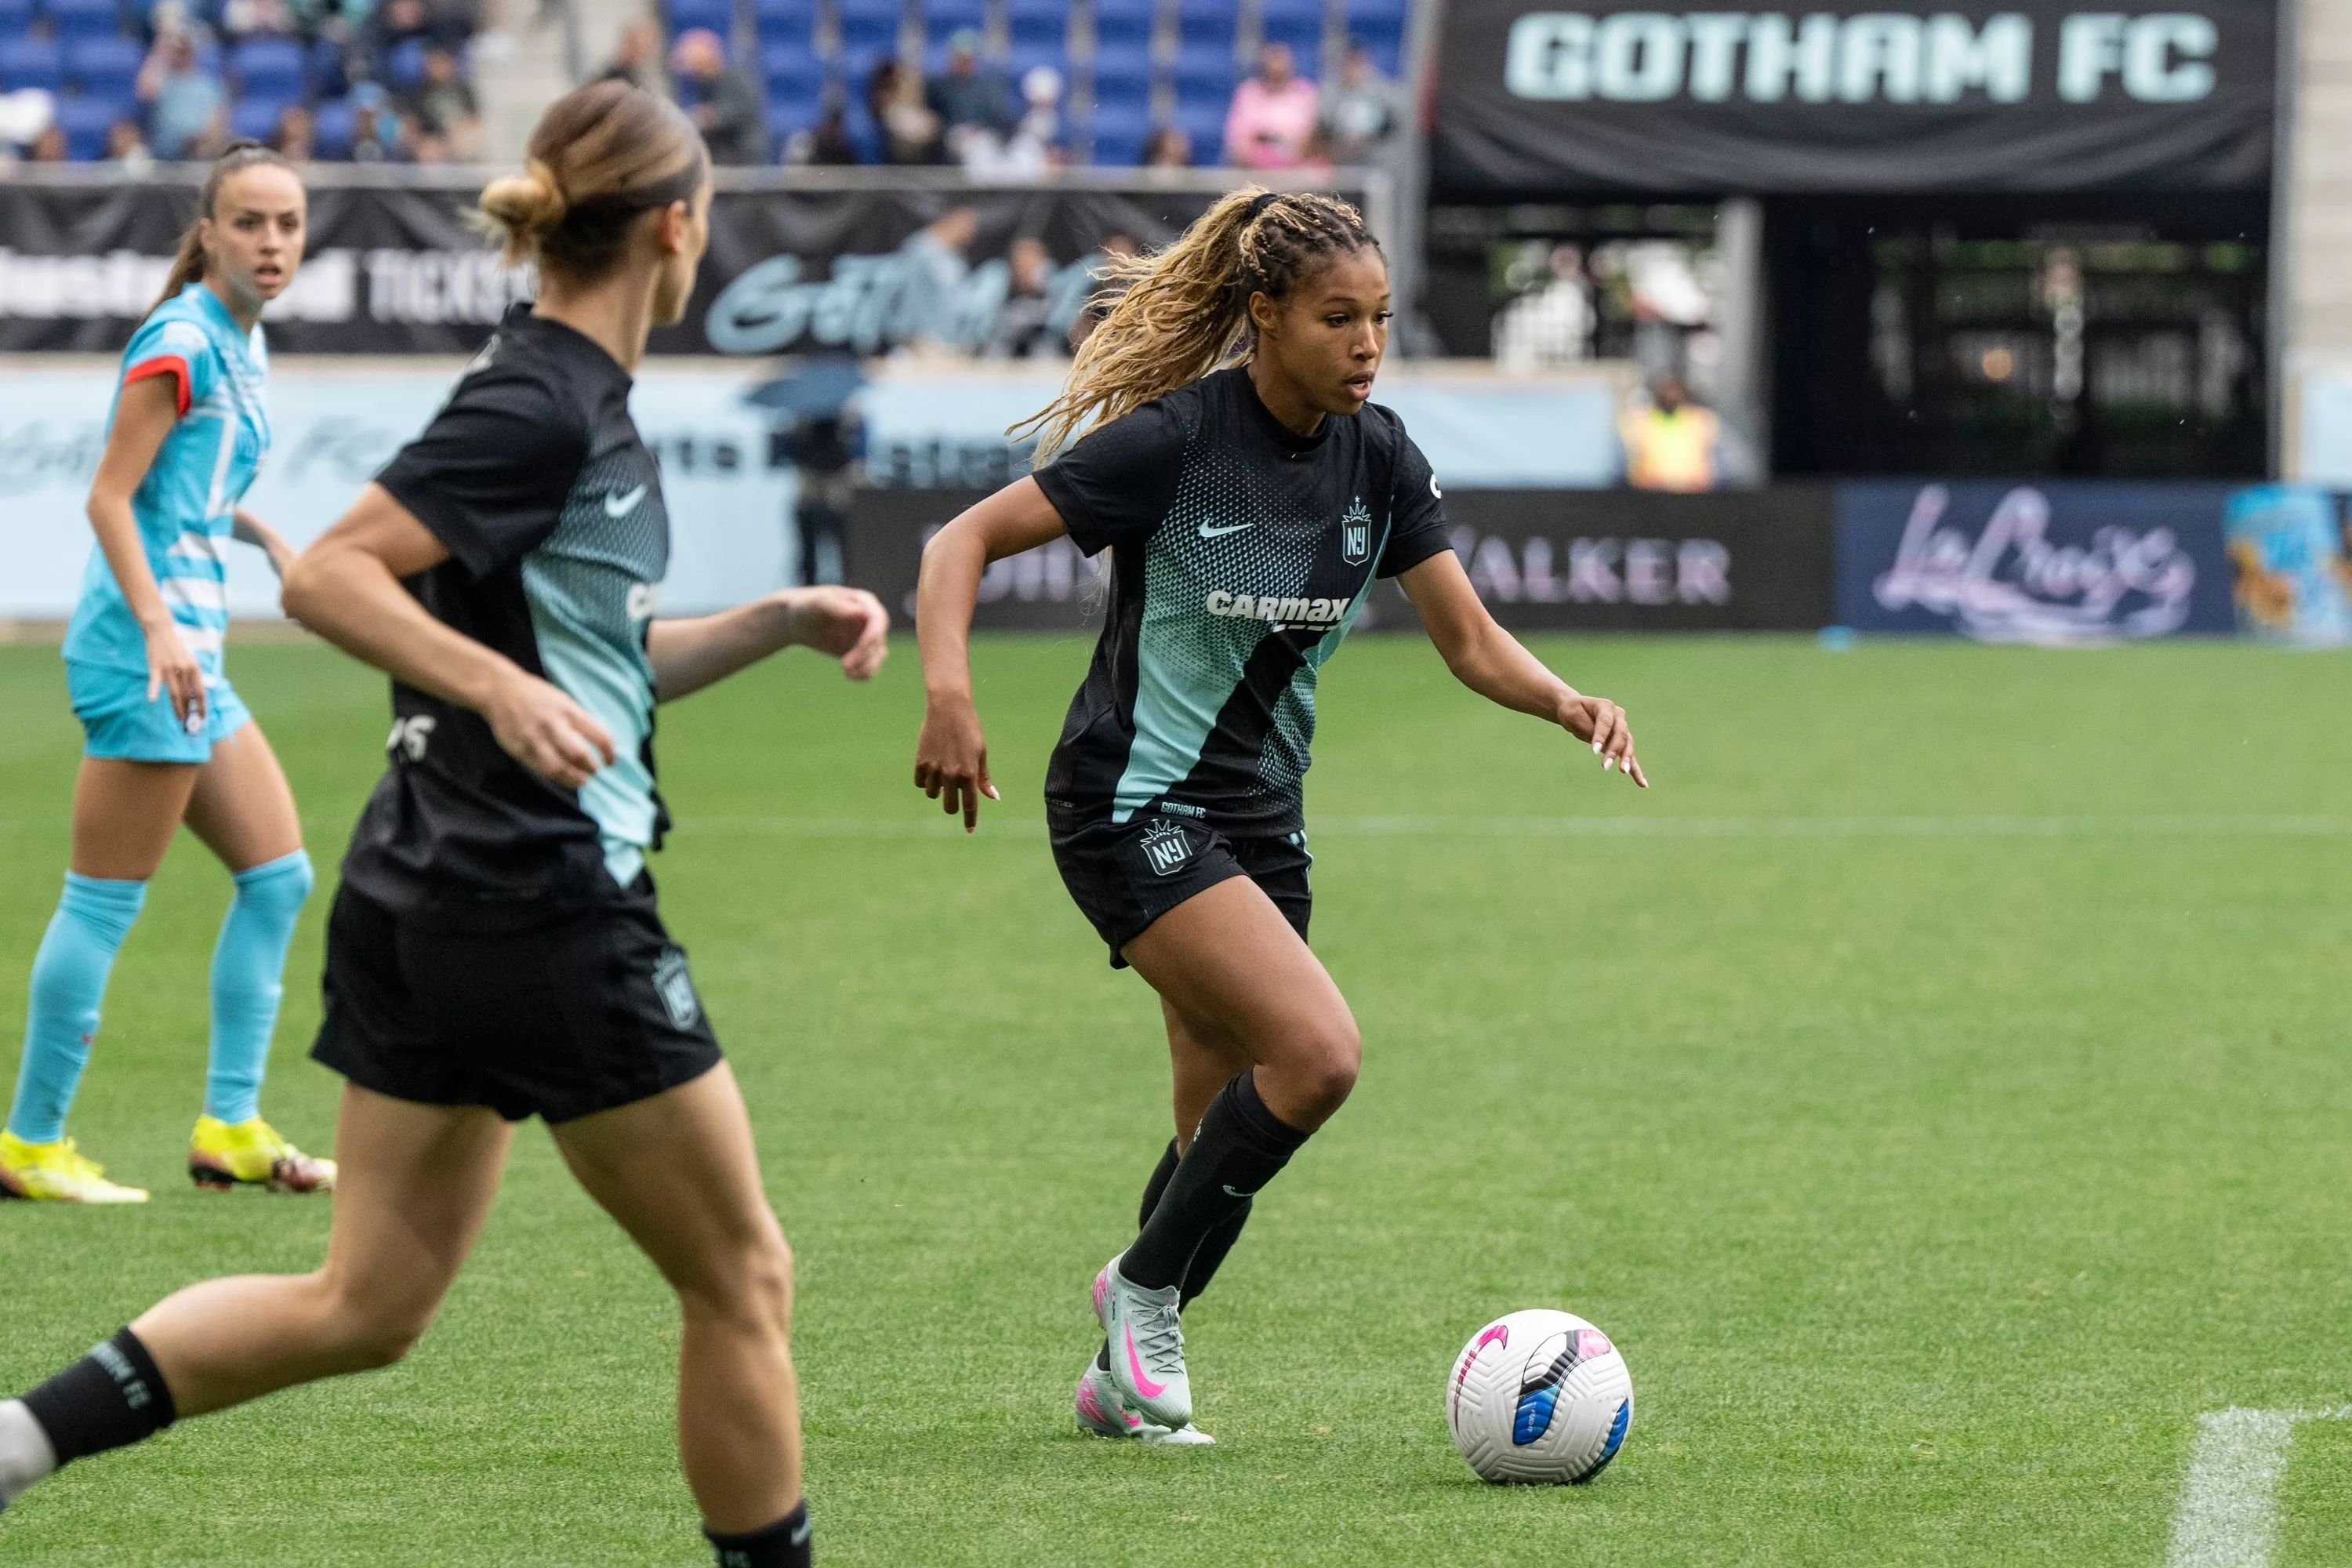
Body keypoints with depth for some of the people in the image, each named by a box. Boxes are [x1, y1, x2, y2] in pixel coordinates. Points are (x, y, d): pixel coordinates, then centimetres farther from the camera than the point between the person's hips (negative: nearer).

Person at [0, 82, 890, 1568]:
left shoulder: (571, 400, 13)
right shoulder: (539, 407, -15)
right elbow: (327, 575, -23)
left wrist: (777, 622, 15)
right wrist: (503, 687, -33)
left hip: (422, 900, 10)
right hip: (546, 913, -10)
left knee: (366, 1304, 11)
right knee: (742, 1280, 4)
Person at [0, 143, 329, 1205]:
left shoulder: (240, 345, 15)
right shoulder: (181, 342, -13)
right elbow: (108, 496, -17)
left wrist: (267, 539, 23)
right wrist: (158, 626, -27)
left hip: (189, 648, 10)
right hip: (143, 644, -10)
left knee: (278, 874, 11)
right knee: (106, 902, -6)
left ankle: (230, 1127, 15)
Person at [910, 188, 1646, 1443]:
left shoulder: (1378, 457, 0)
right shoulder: (1175, 439, -18)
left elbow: (1472, 642, 2)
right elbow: (964, 540, -15)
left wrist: (1567, 703, -18)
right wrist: (949, 692, -31)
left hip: (1260, 816, 7)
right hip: (1132, 806, -7)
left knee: (1230, 1136, 9)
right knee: (1318, 1052, -23)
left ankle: (1126, 1368, 30)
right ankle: (1144, 1284, -3)